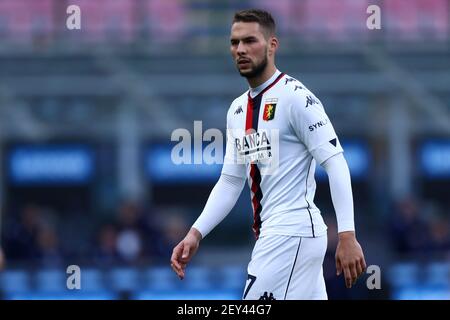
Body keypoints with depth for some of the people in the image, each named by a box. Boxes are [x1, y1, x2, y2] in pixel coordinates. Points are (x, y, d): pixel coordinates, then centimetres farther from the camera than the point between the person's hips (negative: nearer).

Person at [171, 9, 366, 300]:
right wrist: (196, 234, 4)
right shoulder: (238, 109, 15)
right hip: (272, 233, 8)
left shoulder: (295, 96, -10)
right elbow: (230, 181, 18)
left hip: (292, 233, -8)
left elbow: (335, 164, -15)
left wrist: (347, 235, -23)